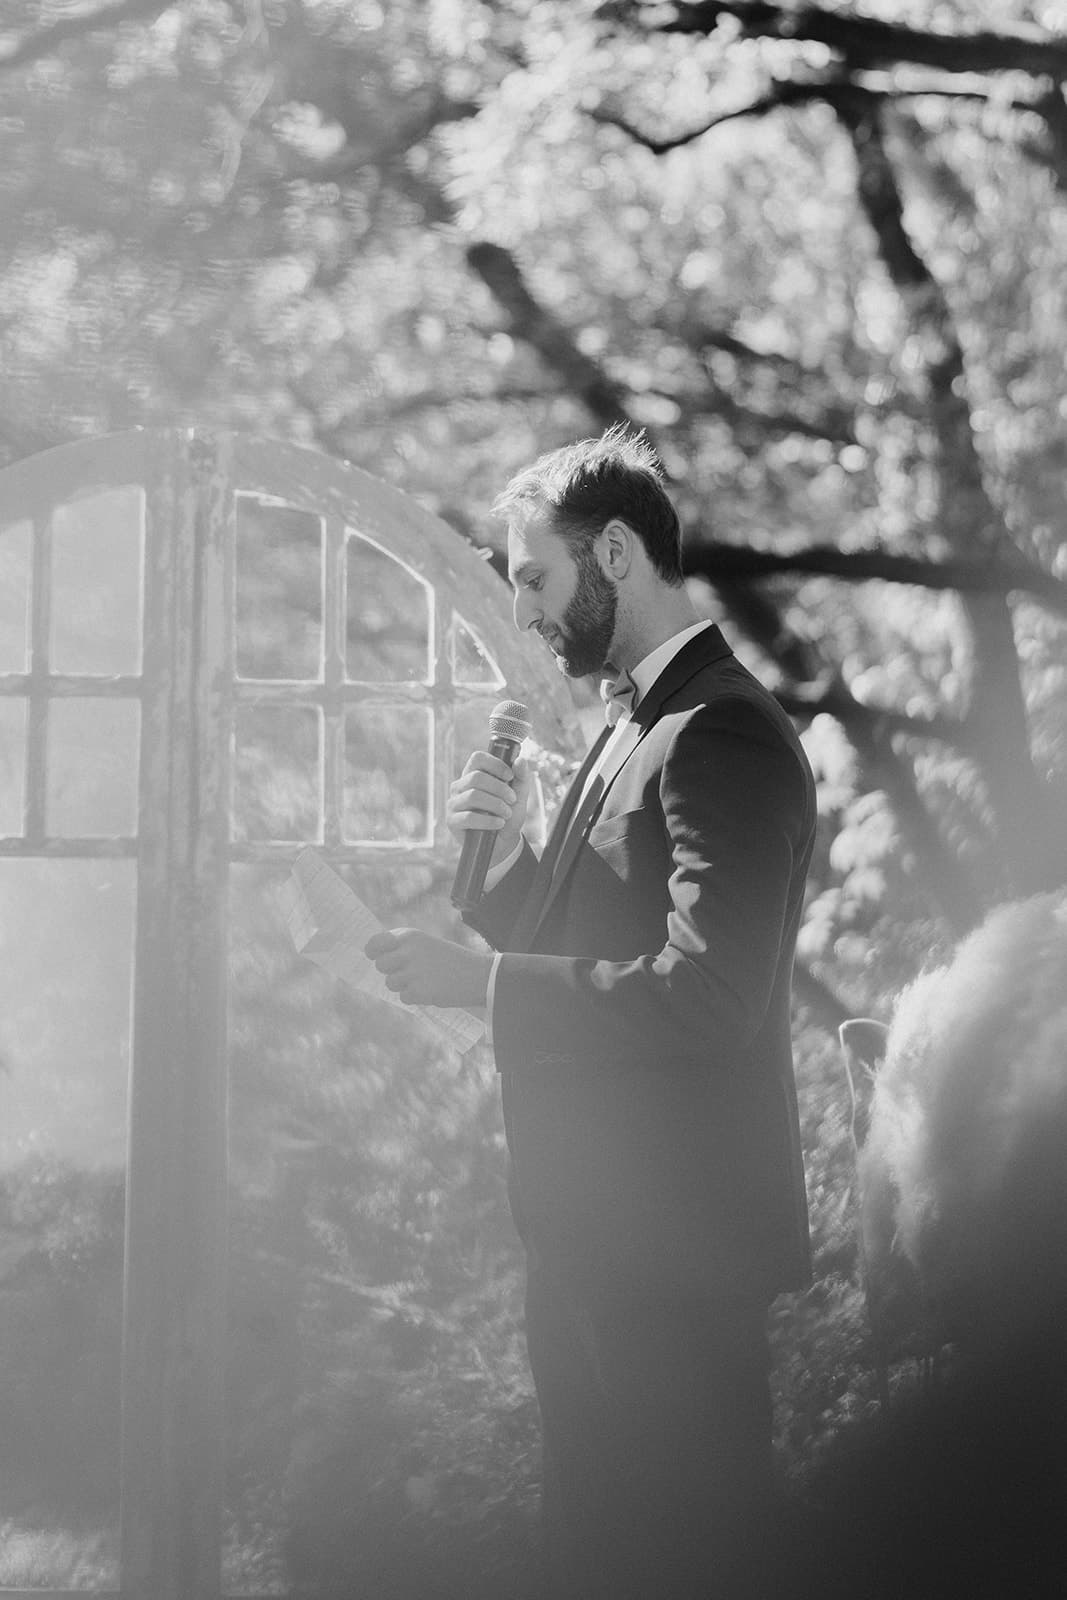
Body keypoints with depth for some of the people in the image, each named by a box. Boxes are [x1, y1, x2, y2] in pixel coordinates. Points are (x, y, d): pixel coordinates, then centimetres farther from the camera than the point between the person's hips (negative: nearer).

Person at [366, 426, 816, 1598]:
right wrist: (506, 862, 1)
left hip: (674, 1246, -10)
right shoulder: (634, 728, 16)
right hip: (592, 1232, 10)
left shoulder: (723, 735, -17)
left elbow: (706, 992, -26)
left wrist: (479, 983, -22)